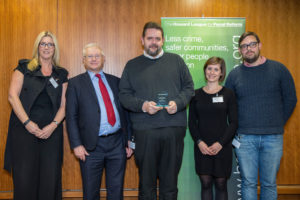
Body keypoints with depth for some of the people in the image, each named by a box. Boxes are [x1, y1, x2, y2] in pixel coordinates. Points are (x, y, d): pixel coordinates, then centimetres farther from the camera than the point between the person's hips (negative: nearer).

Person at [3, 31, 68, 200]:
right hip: (24, 129, -1)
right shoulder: (24, 68, 8)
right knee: (24, 179, -1)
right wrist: (27, 123, -11)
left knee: (50, 180, 2)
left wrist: (53, 125, -8)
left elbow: (64, 105, 8)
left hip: (52, 131, 2)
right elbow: (13, 96, -1)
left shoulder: (62, 74, 13)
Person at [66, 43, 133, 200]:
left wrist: (129, 140, 7)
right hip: (92, 146, -2)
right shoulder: (75, 83, 2)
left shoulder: (115, 81, 11)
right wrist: (76, 145, -10)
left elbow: (125, 111, 11)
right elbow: (71, 117, -2)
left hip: (117, 144, 3)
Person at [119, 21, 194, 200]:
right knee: (146, 182, 7)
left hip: (174, 128, 1)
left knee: (170, 181, 10)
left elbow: (189, 87, 11)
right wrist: (143, 105, -12)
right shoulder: (132, 65, 10)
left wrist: (178, 103, -8)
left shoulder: (176, 61, 11)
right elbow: (124, 95, 5)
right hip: (144, 130, 0)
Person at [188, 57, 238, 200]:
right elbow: (191, 122, 6)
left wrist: (220, 143, -11)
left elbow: (233, 122, -1)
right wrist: (199, 142, -8)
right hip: (202, 147, 1)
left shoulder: (228, 94, 2)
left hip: (222, 147, -1)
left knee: (221, 183, 5)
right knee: (205, 183, 5)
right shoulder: (196, 95, 6)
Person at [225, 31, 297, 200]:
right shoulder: (234, 75, 6)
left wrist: (278, 123, 5)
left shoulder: (279, 69, 3)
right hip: (244, 138, 1)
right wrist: (237, 128, 3)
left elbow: (291, 99, 7)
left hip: (273, 137, 0)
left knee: (269, 183, 10)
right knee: (249, 183, 8)